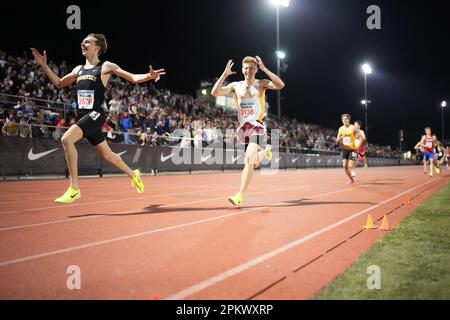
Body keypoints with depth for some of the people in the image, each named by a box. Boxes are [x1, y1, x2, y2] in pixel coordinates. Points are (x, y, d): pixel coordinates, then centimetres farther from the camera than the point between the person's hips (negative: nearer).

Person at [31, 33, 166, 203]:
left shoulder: (105, 66, 1)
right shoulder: (79, 69, 19)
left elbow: (133, 78, -3)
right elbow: (59, 83, 29)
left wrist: (149, 76, -22)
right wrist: (44, 65, 21)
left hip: (96, 114, -7)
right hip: (83, 115, 7)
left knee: (66, 139, -25)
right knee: (107, 154, 14)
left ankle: (74, 188, -21)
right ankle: (133, 175, 36)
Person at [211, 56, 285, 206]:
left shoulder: (261, 84, 1)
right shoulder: (236, 85, 8)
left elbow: (280, 85, -17)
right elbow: (215, 92, -2)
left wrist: (264, 69, -18)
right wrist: (225, 74, -8)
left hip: (257, 125, -4)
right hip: (243, 126, 4)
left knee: (250, 159, -21)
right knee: (253, 162, 11)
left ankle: (240, 196, -17)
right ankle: (266, 151, 46)